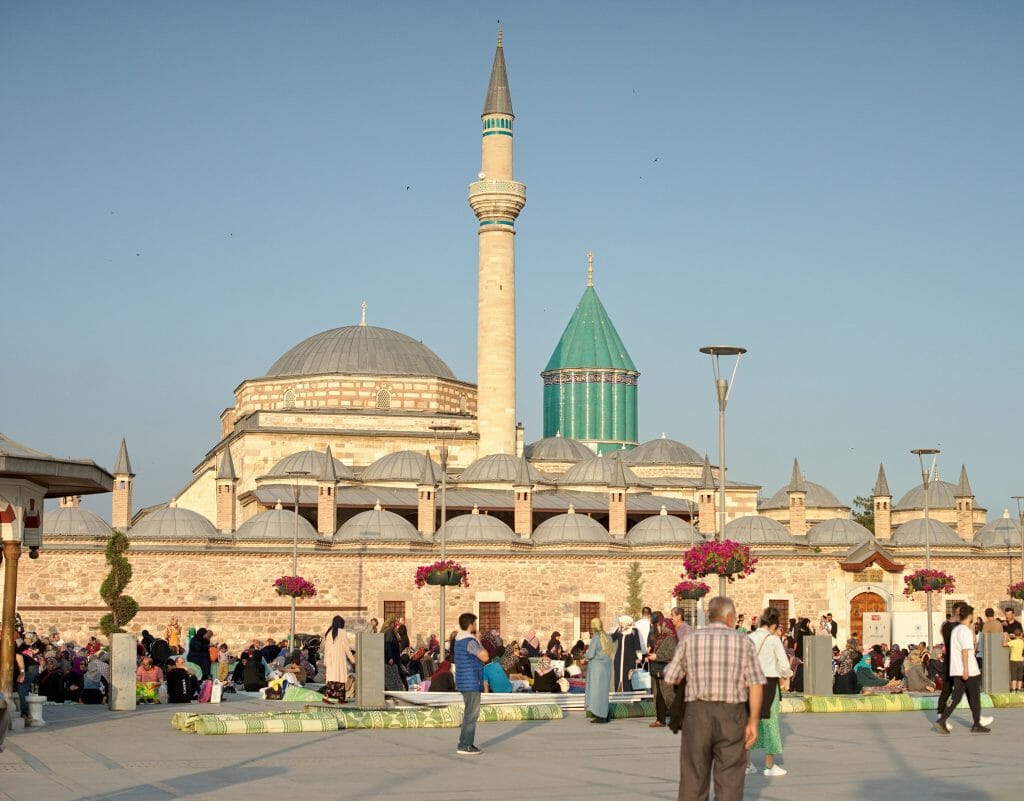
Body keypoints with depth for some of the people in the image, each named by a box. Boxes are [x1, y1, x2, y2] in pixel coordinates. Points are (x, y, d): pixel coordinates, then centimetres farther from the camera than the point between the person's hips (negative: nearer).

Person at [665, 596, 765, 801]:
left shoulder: (690, 640, 2)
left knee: (693, 778, 9)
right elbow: (755, 684, -7)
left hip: (697, 713, 1)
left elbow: (670, 678, 5)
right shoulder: (743, 642, -1)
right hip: (731, 714, -1)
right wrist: (753, 721, -4)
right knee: (729, 782, 3)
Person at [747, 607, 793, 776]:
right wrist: (784, 675, 16)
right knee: (769, 722, 6)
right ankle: (770, 765, 10)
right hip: (769, 683, -4)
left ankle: (746, 764, 13)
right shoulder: (773, 640, -8)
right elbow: (784, 665, -5)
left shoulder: (748, 638, 2)